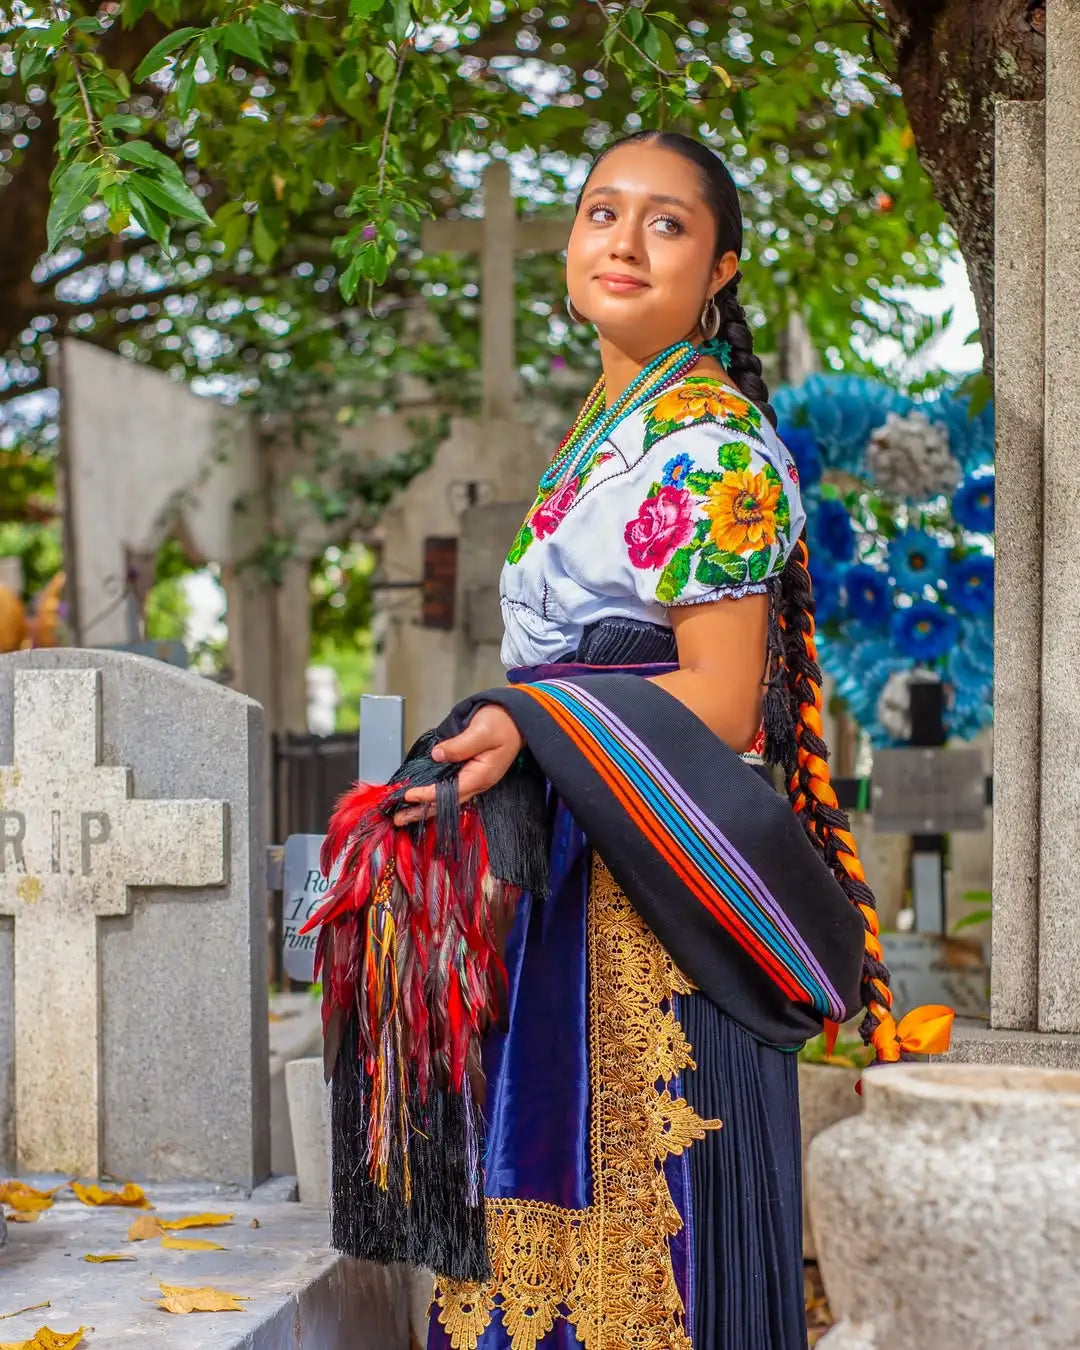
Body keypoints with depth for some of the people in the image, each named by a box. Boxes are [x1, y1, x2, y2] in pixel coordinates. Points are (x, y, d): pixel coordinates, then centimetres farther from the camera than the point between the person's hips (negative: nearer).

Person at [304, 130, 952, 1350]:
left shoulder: (716, 446, -10)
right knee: (545, 1202, 10)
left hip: (658, 890, -9)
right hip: (562, 887, 9)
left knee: (639, 1221, -6)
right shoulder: (603, 434, 17)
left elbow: (717, 701, -16)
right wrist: (475, 758, 16)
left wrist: (529, 726, -27)